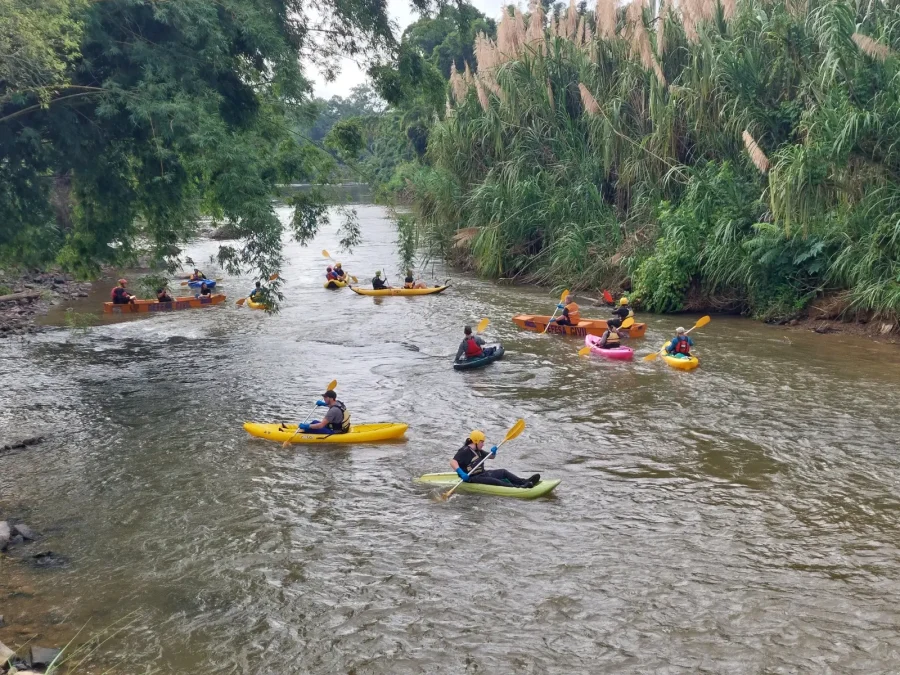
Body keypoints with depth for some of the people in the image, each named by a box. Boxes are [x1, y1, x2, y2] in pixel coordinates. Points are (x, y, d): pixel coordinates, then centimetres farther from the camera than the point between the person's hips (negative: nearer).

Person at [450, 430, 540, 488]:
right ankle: (519, 487, -40)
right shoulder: (464, 451, -14)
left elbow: (492, 457, 24)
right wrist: (461, 473, -42)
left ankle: (525, 481, -16)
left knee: (503, 472, -2)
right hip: (472, 479, -10)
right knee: (493, 481, -28)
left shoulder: (478, 451, 14)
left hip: (482, 474, 10)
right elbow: (453, 462, -28)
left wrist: (493, 452, 0)